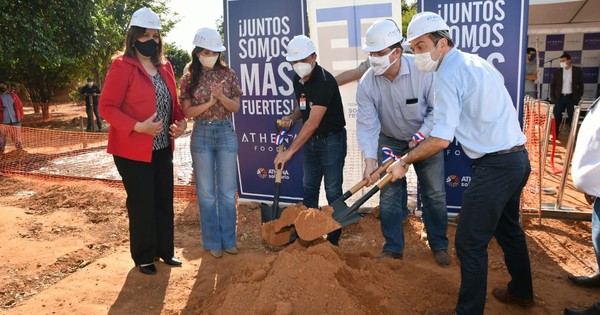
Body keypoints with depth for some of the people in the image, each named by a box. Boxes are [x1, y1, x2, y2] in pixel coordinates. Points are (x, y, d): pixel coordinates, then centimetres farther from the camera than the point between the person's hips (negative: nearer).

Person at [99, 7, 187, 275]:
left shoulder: (164, 66, 9)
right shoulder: (122, 67, -11)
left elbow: (173, 101, 17)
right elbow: (107, 107, -14)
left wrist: (180, 122, -2)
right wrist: (138, 127, -25)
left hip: (162, 149, 7)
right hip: (133, 151, -6)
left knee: (164, 201, 14)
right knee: (142, 204, 5)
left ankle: (165, 250, 31)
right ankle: (143, 257, 23)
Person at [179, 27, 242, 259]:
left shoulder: (228, 74, 3)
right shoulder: (189, 78, 1)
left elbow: (235, 107, 2)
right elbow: (187, 112, -2)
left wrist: (220, 96, -17)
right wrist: (209, 102, -16)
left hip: (226, 132, 1)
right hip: (202, 134, -1)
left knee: (228, 191, 6)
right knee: (206, 192, 6)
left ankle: (228, 239, 20)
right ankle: (212, 241, 18)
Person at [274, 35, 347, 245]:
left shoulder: (325, 81, -24)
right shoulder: (298, 80, 2)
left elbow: (313, 122, -28)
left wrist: (289, 151, -27)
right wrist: (291, 117, -6)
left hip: (331, 140, -8)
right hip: (310, 140, 8)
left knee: (333, 191, 1)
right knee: (309, 188, 14)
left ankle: (334, 240, 13)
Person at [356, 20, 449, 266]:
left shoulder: (424, 71, -26)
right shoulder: (367, 84, -21)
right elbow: (367, 124, -24)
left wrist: (420, 137, -26)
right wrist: (370, 159, -35)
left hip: (426, 137, -1)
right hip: (390, 140, 1)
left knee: (434, 194, 6)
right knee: (389, 195, 2)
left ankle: (439, 245, 25)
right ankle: (393, 248, 17)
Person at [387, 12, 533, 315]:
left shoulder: (448, 75, -15)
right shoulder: (478, 61, 12)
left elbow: (441, 140, -21)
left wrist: (404, 162, -9)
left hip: (495, 165, -10)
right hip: (518, 156, 10)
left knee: (470, 243, -1)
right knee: (508, 228, 25)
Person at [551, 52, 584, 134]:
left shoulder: (577, 70, 2)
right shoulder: (557, 71, 4)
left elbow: (581, 85, 5)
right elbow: (552, 85, 7)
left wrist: (579, 96, -2)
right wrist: (552, 98, 0)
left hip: (571, 98, -1)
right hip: (560, 97, 1)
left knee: (572, 118, 3)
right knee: (556, 118, 0)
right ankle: (554, 136, 6)